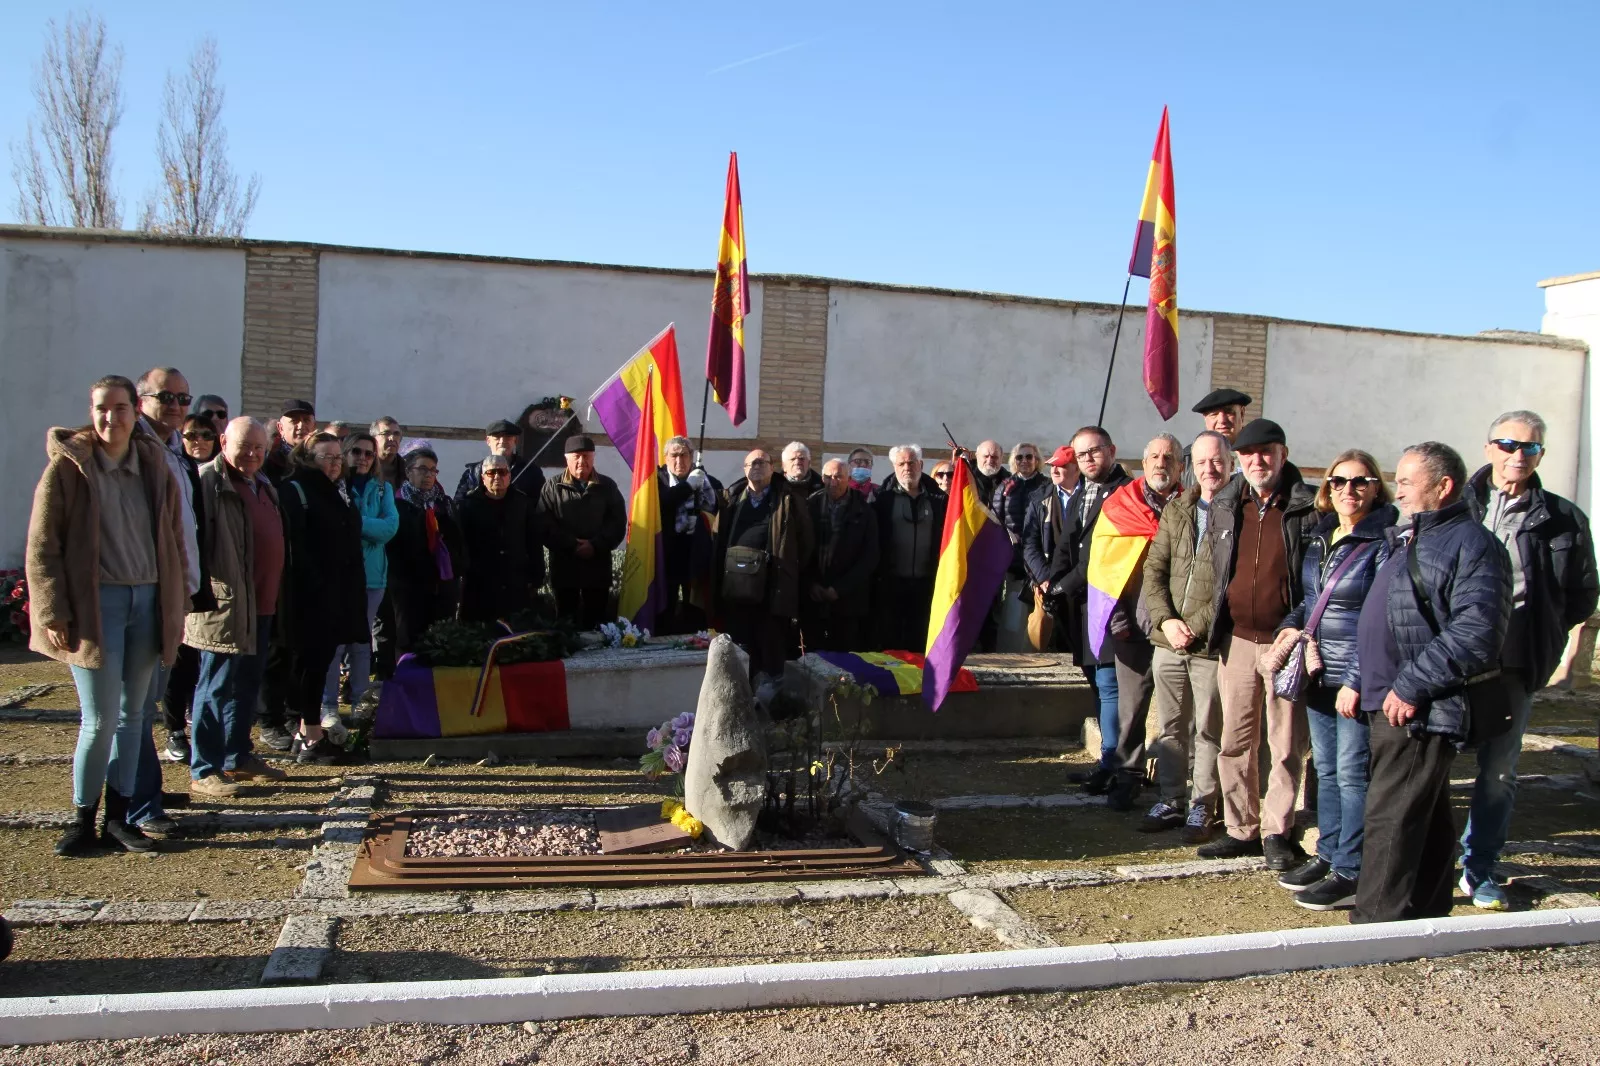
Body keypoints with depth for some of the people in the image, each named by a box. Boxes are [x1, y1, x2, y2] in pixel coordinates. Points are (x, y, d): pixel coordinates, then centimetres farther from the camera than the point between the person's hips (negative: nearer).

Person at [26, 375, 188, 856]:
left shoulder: (154, 465, 8)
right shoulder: (68, 466, -5)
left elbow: (173, 539, 13)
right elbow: (42, 547, -6)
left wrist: (177, 602, 8)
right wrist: (53, 613, -11)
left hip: (147, 602, 4)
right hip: (95, 604, -4)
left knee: (132, 714, 10)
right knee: (100, 720, -4)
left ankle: (118, 816, 21)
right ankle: (82, 818, 14)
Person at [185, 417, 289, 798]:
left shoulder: (263, 485, 17)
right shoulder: (207, 482, -11)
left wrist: (275, 595, 21)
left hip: (260, 606, 9)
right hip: (223, 606, -9)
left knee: (247, 686, 16)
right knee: (216, 687, -3)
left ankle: (238, 757, 28)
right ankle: (204, 771, 5)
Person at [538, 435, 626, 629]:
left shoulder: (607, 486, 6)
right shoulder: (552, 487, 4)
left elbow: (618, 523, 0)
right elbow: (544, 524, -5)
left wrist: (595, 545, -13)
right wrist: (571, 545, -14)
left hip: (598, 566, 1)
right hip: (564, 565, 0)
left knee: (596, 620, 6)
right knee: (565, 620, 7)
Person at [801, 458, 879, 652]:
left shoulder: (864, 512, 1)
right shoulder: (811, 506, 5)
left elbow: (870, 556, -2)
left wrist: (840, 588, -8)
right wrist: (810, 584, -4)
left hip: (848, 600, -1)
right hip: (812, 599, 1)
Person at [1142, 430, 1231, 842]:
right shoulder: (1176, 510, 11)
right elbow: (1154, 569, 10)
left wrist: (1197, 627, -13)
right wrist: (1166, 619, -4)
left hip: (1212, 643, -5)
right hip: (1168, 640, 5)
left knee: (1208, 731, 4)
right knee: (1170, 728, 13)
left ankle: (1203, 808, 15)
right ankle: (1170, 802, 24)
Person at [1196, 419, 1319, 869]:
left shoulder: (1309, 507, -5)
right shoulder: (1223, 506, 8)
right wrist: (1213, 626, 13)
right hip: (1237, 640, 4)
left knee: (1287, 744, 3)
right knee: (1235, 742, 9)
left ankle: (1277, 832, 14)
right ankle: (1242, 829, 20)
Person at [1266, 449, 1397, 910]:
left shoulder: (1384, 542, -12)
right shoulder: (1320, 537, 12)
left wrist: (1357, 682, -19)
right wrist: (1293, 625, 4)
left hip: (1357, 680, -8)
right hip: (1319, 673, 8)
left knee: (1352, 773, -2)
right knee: (1326, 769, 15)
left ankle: (1351, 873, 6)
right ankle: (1328, 855, 27)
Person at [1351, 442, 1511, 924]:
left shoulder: (1471, 544, -12)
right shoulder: (1406, 540, 18)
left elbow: (1476, 636, -24)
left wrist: (1410, 687, -23)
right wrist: (1358, 681, 19)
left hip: (1421, 714, -10)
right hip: (1391, 707, 10)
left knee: (1390, 820, -9)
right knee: (1428, 820, 17)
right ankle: (1427, 918, 26)